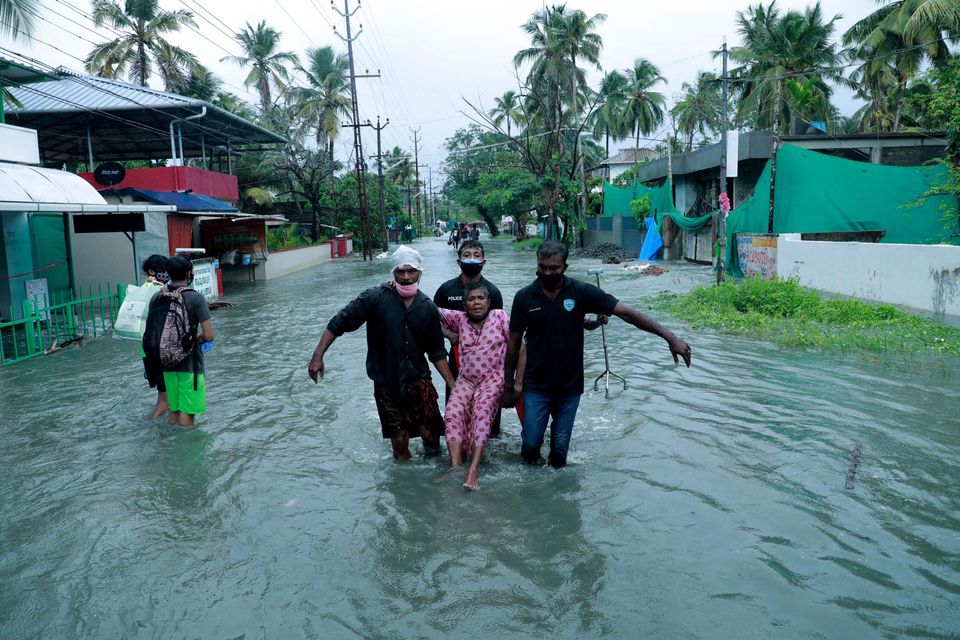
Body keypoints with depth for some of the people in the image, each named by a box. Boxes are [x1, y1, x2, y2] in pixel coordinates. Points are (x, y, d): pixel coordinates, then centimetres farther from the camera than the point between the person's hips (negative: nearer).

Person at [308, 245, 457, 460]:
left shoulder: (428, 308, 1)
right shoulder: (376, 297, -10)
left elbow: (436, 352, 8)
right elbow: (339, 323, -7)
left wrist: (452, 384, 4)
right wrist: (318, 356, -13)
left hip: (418, 379, 2)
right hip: (386, 383, -1)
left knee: (430, 433, -8)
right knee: (399, 439, 8)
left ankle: (432, 448, 26)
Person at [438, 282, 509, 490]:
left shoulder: (499, 316, 2)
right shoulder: (460, 319, 10)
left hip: (493, 379, -3)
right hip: (466, 380, 3)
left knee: (482, 412, -29)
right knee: (453, 412, -23)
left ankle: (474, 469, -35)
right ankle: (456, 466, -26)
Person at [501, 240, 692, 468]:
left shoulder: (581, 292, -9)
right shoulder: (524, 297, -6)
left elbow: (626, 313, -13)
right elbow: (513, 343, 1)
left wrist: (670, 337, -20)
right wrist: (508, 386, 4)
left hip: (570, 387, 0)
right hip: (536, 386, 0)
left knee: (560, 448, 7)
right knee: (531, 445, -1)